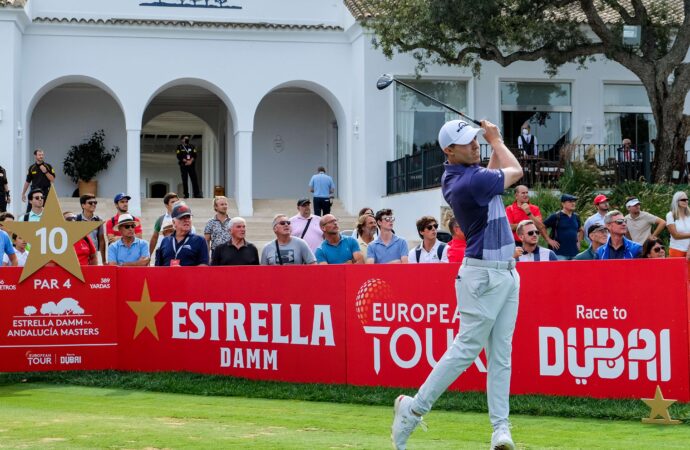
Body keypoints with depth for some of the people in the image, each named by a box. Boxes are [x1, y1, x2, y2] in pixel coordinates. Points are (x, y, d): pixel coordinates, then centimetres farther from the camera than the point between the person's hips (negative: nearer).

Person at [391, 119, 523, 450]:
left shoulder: (455, 175, 7)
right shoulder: (469, 182, -20)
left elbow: (495, 172, 28)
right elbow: (515, 171, -1)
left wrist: (493, 141, 15)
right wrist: (496, 140, 13)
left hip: (506, 273, 9)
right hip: (484, 276, -9)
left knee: (501, 354, 4)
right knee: (465, 349, -5)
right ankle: (414, 408, 5)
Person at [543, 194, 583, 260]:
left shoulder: (576, 217, 13)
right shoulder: (556, 216, -5)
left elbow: (580, 230, 30)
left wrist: (578, 241, 17)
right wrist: (549, 240, -9)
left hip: (575, 253, 6)